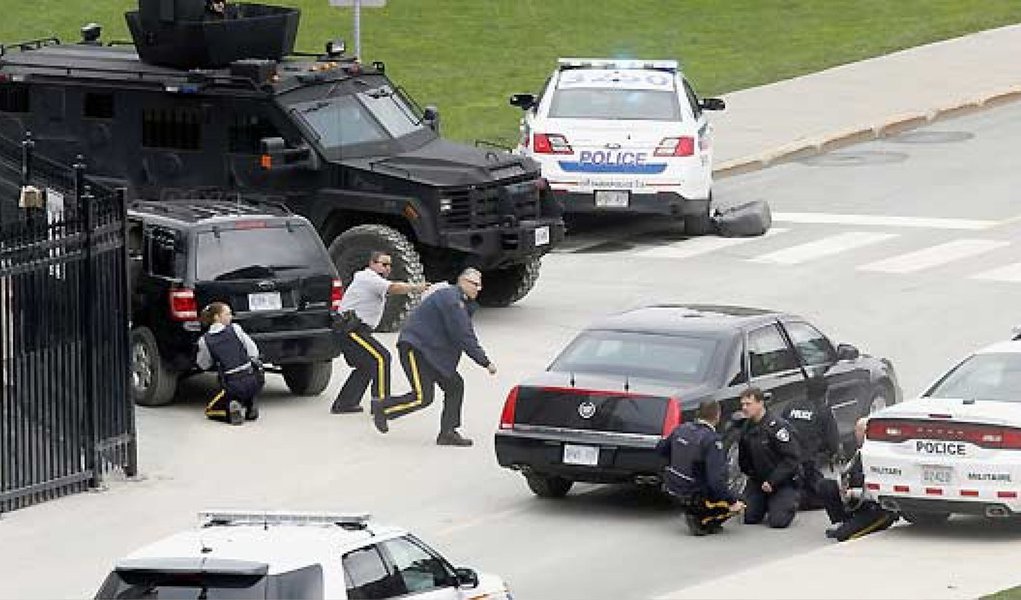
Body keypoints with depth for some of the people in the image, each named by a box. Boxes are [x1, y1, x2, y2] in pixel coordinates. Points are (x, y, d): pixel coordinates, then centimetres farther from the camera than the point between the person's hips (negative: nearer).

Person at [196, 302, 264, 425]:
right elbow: (254, 353, 4)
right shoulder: (235, 329, 1)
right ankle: (250, 406, 16)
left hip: (232, 386, -1)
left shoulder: (205, 340, 1)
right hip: (253, 382, 1)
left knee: (211, 410, 24)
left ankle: (232, 410, -8)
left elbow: (204, 365, 14)